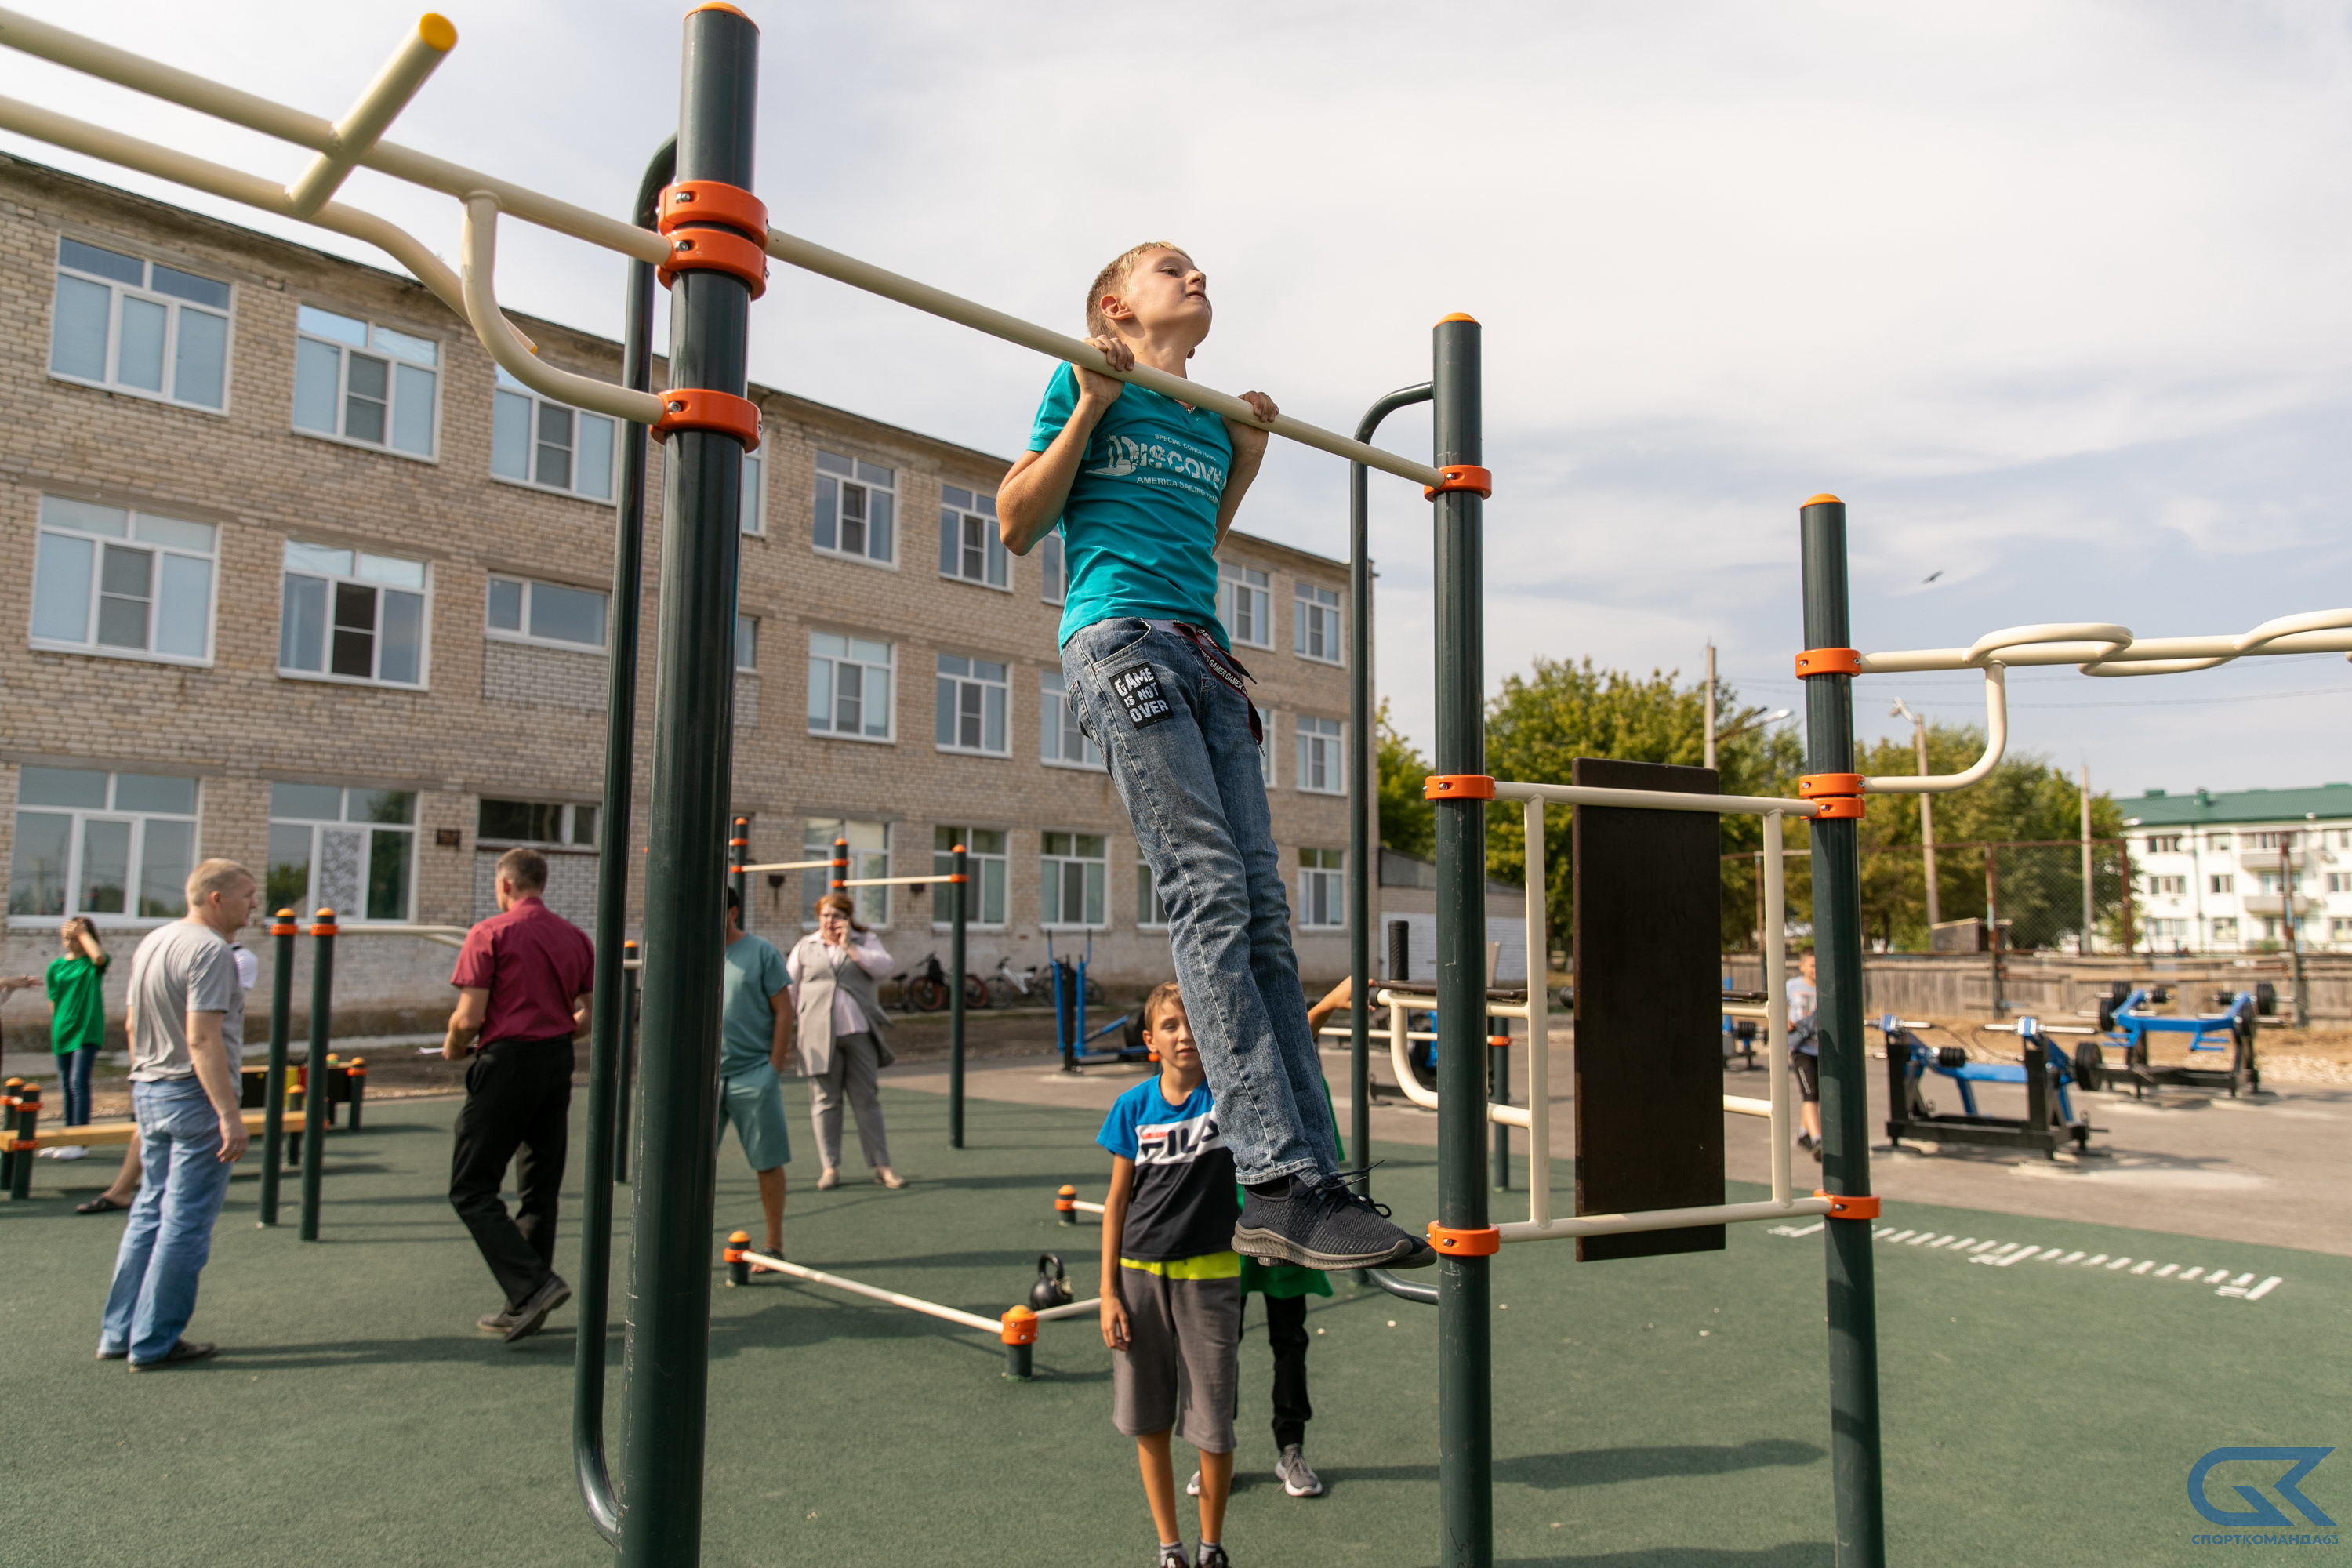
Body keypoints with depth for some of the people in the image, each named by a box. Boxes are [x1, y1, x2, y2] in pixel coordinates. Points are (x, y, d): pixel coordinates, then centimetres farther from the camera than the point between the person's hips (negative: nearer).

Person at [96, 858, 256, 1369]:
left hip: (147, 1092, 10)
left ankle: (120, 1332, 23)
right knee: (186, 1224, -1)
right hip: (193, 1096, -10)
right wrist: (230, 1114, -24)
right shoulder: (210, 951, -17)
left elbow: (134, 1026, 19)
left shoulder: (152, 942, 13)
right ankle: (155, 1342, 4)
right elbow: (202, 1039, -24)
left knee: (150, 1213, 17)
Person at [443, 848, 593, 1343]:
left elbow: (469, 1017, -12)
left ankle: (533, 1284, -12)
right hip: (558, 1065, 7)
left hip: (506, 1064, -6)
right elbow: (591, 1015, 8)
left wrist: (454, 1049, 8)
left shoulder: (490, 934, -8)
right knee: (539, 1191, 13)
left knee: (472, 1189, 1)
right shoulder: (576, 938, 9)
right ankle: (524, 1309, 19)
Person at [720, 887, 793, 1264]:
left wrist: (774, 1067, -8)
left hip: (753, 1074, -3)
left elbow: (783, 1012, -2)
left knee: (768, 1163, 3)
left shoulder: (762, 952, -2)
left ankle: (774, 1246, 15)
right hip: (705, 1076, 4)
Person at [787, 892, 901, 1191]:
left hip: (859, 1032, 0)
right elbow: (788, 987, 14)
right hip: (819, 1035, 0)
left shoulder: (865, 941, 10)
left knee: (867, 1100, 3)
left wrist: (849, 946, -8)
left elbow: (883, 966, -8)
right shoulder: (805, 947, 12)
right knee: (825, 1101, 2)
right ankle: (829, 1168, 9)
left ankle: (881, 1166, 6)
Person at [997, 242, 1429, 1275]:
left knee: (1258, 908, -5)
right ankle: (1282, 1184, -24)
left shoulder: (1211, 419, 27)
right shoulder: (1084, 385, 12)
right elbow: (1017, 526, 6)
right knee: (1207, 892, -20)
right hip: (1118, 638, -6)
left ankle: (1313, 1176, -6)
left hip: (1205, 653, 6)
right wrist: (1090, 407, 1)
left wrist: (1246, 462, 24)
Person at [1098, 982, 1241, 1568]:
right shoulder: (1134, 1107, -3)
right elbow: (1117, 1201, 2)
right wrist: (1108, 1292, 1)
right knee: (1149, 1425, 12)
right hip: (1140, 1276, 2)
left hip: (1208, 1276, -2)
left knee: (1212, 1428, 6)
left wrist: (1328, 1005, -42)